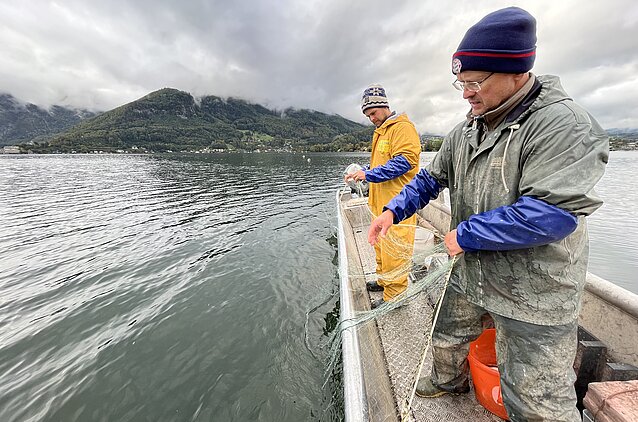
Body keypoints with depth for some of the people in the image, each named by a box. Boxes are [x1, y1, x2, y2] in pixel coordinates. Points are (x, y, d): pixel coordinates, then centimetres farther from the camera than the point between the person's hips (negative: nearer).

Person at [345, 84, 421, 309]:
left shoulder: (403, 127, -10)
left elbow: (403, 161, -22)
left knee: (393, 250, -3)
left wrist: (368, 174, -23)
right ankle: (383, 279, 37)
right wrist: (362, 172, 13)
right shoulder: (380, 131, 20)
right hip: (381, 203, 10)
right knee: (381, 245, 20)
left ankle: (394, 295, 11)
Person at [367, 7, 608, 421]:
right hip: (470, 274, 8)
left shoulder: (564, 124, -20)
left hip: (533, 293, -7)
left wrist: (465, 234, -21)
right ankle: (450, 381, 59)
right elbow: (432, 178, 9)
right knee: (448, 339, 28)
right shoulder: (467, 130, 3)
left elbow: (550, 213, -29)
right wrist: (394, 210, -5)